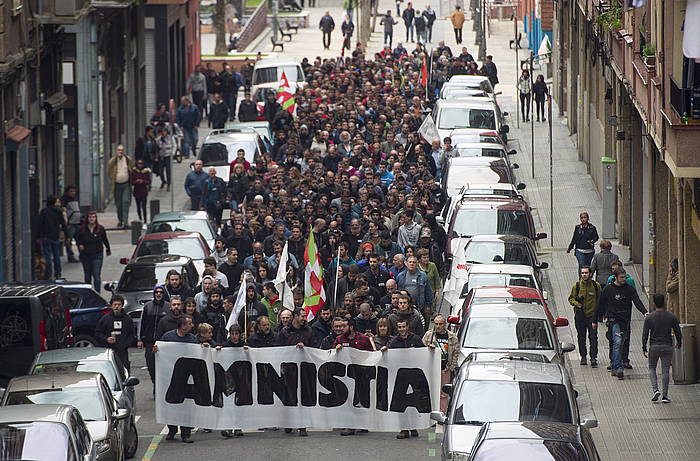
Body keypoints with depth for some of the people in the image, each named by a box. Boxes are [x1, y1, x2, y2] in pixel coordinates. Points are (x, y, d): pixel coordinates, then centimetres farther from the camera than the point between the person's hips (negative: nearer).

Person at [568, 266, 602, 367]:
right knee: (581, 337, 9)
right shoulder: (576, 286, 1)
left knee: (593, 337, -8)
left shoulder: (596, 285, 0)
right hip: (580, 316, 2)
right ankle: (583, 357, 22)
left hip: (592, 315, -2)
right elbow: (571, 298, 9)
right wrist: (576, 303, -11)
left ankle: (593, 358, -7)